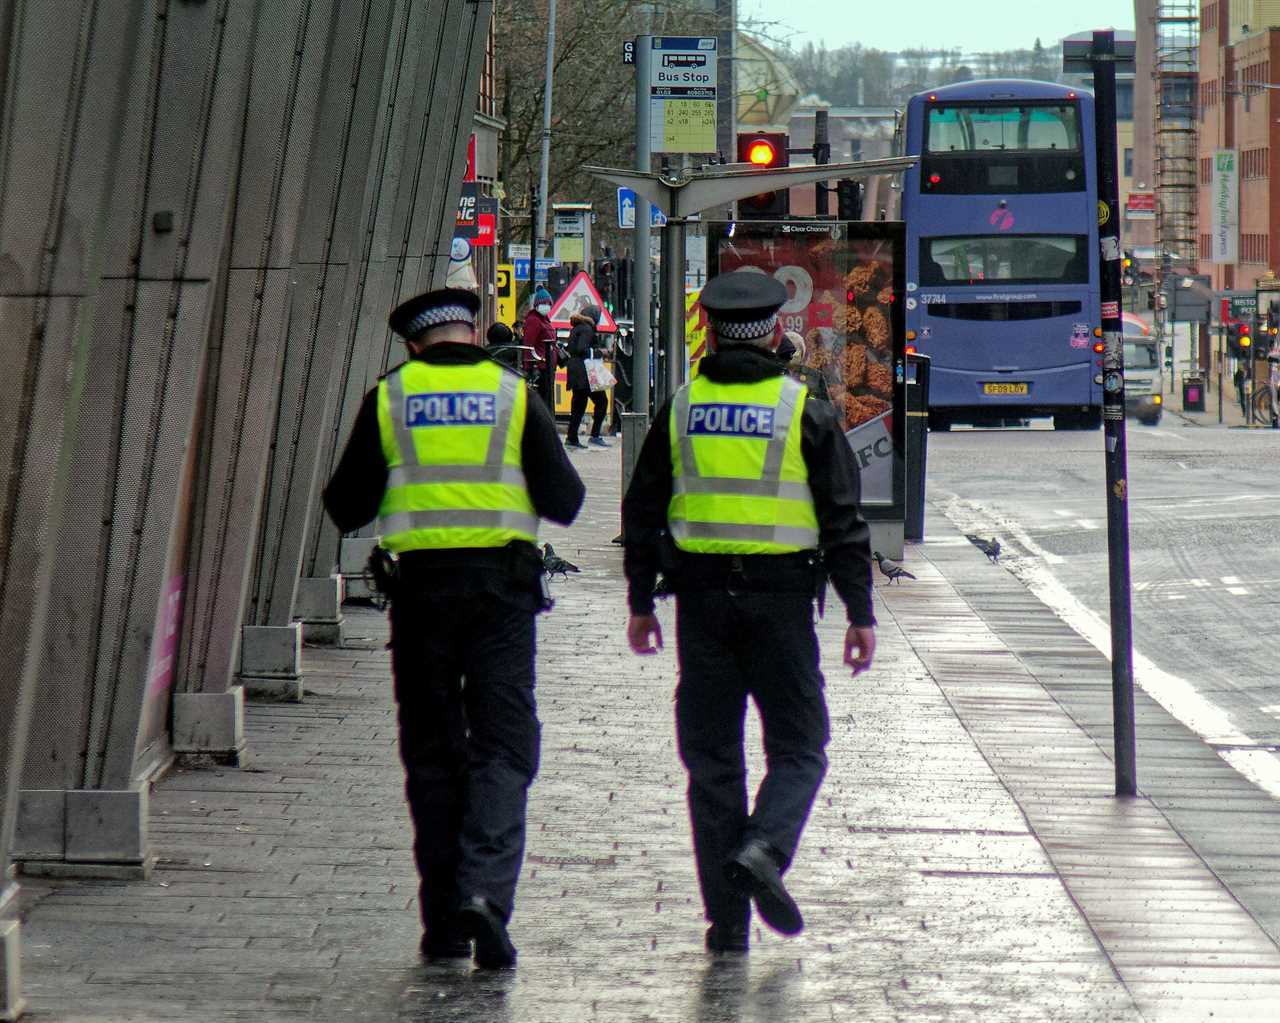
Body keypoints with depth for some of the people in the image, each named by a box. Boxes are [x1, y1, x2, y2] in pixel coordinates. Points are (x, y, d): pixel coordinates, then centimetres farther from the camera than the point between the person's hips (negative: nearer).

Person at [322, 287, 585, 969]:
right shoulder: (514, 396, 3)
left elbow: (346, 509, 5)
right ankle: (485, 890, -20)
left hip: (422, 585, 1)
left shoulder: (388, 399, 3)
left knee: (432, 751, 8)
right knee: (502, 745, 1)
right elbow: (563, 502, 3)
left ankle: (444, 920, 8)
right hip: (503, 584, -1)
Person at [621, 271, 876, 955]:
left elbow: (642, 510, 8)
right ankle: (763, 848, -21)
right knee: (796, 750, 8)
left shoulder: (680, 410, 5)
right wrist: (860, 613, 1)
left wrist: (641, 603, 16)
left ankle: (726, 922, 4)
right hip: (782, 599, -2)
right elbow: (843, 520, -3)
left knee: (712, 759, 6)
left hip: (702, 599, 2)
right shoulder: (805, 413, -2)